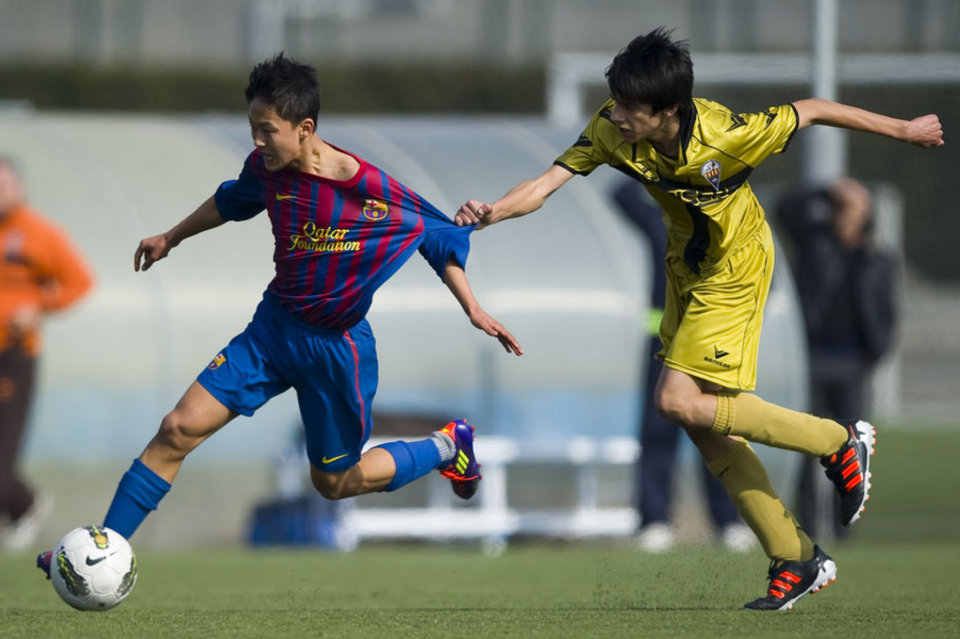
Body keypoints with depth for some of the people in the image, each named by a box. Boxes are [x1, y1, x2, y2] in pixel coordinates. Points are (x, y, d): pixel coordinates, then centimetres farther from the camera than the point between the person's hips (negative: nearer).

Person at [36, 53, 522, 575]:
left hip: (337, 347, -4)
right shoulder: (265, 168, -7)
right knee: (179, 429, -9)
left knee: (335, 482, 10)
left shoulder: (372, 191, -22)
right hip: (273, 328, 4)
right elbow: (233, 201, 18)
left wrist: (473, 310, -11)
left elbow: (439, 237, -7)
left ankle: (448, 446, 35)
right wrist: (171, 238, 28)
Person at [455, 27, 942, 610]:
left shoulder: (724, 136, -33)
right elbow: (548, 183, -24)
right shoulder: (611, 130, -19)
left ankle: (841, 444, -1)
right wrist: (494, 212, -46)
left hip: (735, 271, -7)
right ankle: (797, 559, 18)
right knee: (703, 423, 8)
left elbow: (811, 112, -18)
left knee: (680, 402, -16)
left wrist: (903, 130, -6)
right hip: (687, 267, 7)